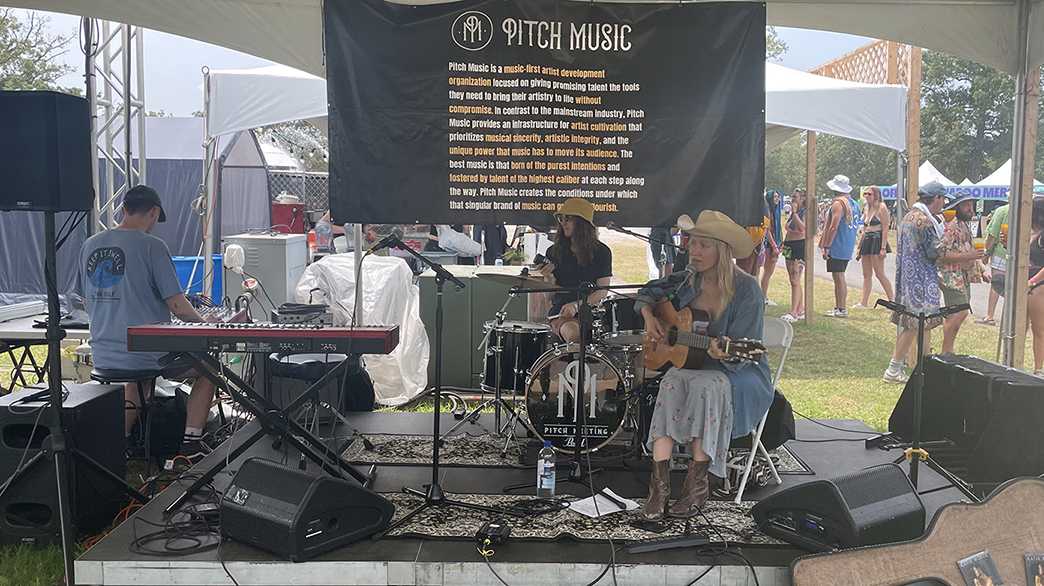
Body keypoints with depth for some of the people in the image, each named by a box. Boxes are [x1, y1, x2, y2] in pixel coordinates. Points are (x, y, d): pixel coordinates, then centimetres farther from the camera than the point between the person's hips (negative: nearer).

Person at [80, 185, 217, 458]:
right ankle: (192, 443, 10)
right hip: (148, 354, -6)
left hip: (102, 357, 6)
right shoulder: (151, 246, -14)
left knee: (136, 377, 37)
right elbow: (177, 305, -15)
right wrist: (204, 324, 4)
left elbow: (89, 303, 15)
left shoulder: (89, 245, 5)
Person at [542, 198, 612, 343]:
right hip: (561, 312, 0)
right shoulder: (554, 251, 9)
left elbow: (602, 292, -4)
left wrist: (577, 305, -18)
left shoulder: (601, 252, 3)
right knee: (574, 334, -31)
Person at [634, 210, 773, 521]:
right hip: (689, 364, 4)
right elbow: (648, 292, 20)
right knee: (672, 382, -29)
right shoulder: (687, 280, 1)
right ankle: (659, 482, -32)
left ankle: (697, 481, -25)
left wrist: (724, 354, -40)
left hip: (739, 373, -4)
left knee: (706, 386, -36)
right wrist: (649, 316, 0)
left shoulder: (746, 289, -15)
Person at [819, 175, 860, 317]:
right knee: (839, 277, 14)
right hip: (848, 247, 9)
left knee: (838, 277, -5)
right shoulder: (853, 203, 14)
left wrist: (826, 247, -18)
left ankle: (842, 309, -3)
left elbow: (833, 227, -20)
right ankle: (838, 307, 18)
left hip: (837, 247, -9)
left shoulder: (838, 203, -14)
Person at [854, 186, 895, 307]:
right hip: (866, 241, 8)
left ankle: (892, 299, 1)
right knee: (866, 275, 7)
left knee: (879, 273, -8)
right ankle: (864, 303, 8)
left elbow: (885, 229, -12)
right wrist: (859, 246, 18)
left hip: (877, 240, -8)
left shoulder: (881, 208, -7)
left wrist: (883, 248, -19)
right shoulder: (866, 208, 16)